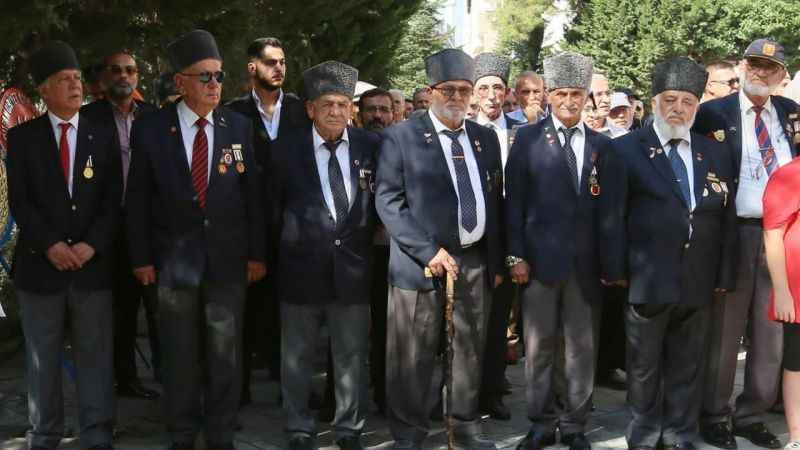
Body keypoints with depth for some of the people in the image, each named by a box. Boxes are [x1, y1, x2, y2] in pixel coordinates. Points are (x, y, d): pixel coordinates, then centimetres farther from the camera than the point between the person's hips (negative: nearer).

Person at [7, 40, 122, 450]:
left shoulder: (103, 136, 7)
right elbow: (19, 201, -3)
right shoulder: (22, 137, 3)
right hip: (40, 263, -1)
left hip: (93, 264, 1)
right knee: (42, 359, 9)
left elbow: (113, 201, 2)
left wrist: (92, 244, -12)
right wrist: (49, 245, -15)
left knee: (95, 356, 4)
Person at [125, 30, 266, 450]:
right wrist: (141, 257, -1)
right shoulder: (150, 128, -3)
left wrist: (257, 253, 1)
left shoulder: (240, 126, 0)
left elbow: (253, 193, 3)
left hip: (228, 256, 1)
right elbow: (137, 198, 0)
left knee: (225, 353, 8)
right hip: (174, 256, -1)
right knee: (180, 354, 11)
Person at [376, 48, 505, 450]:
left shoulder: (486, 138, 12)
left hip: (477, 261, 5)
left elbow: (494, 201, 15)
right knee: (413, 356, 2)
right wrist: (429, 251, -16)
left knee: (470, 350, 14)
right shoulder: (401, 137, -4)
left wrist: (498, 261, 12)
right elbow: (388, 201, -10)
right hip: (422, 260, -5)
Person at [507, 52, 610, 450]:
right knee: (539, 347, 5)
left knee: (583, 348, 7)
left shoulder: (602, 144, 9)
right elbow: (514, 202, 0)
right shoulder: (528, 139, 3)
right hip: (540, 258, -2)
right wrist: (516, 255, -6)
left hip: (587, 262, 2)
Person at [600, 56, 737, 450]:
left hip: (698, 283, 3)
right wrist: (615, 271, -8)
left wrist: (724, 275, 5)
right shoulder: (625, 150, -1)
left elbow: (726, 218, 10)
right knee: (644, 367, 8)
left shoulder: (716, 154, 11)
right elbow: (611, 216, -4)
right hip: (648, 280, -3)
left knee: (687, 366, 12)